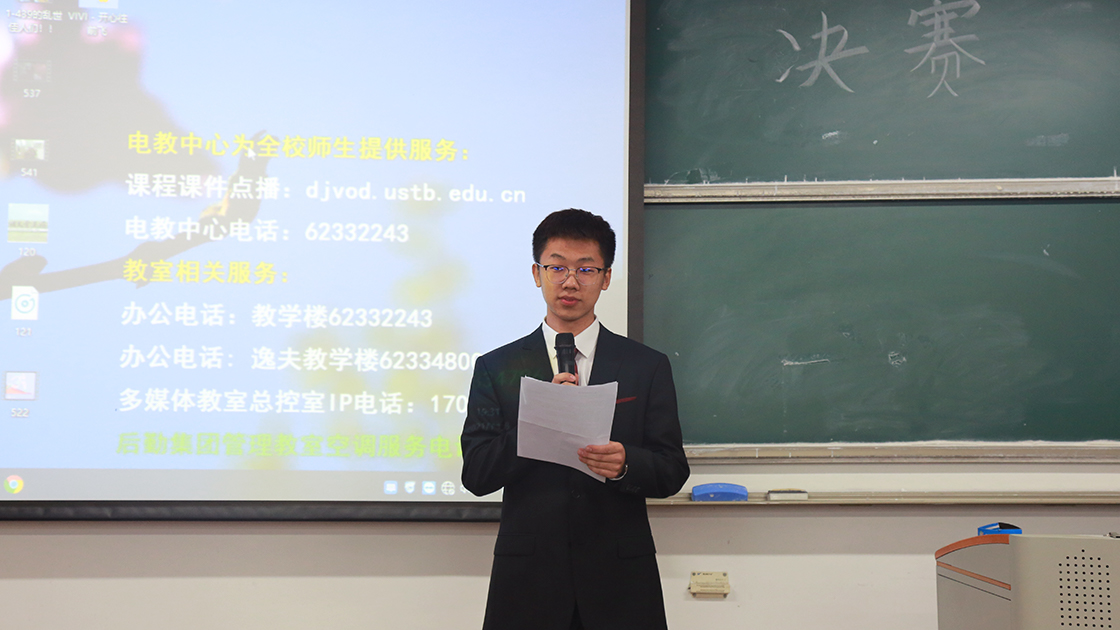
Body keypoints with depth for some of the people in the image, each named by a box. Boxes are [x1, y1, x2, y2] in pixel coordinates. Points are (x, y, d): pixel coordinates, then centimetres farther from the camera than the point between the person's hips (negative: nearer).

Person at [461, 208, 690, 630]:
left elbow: (672, 472, 1)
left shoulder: (648, 367, 5)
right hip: (528, 580, 0)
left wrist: (624, 464, -20)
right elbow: (476, 475, -3)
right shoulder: (497, 368, 5)